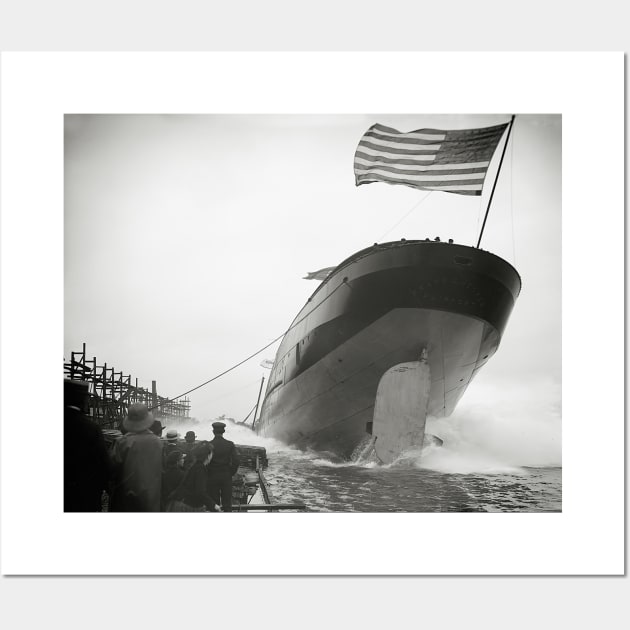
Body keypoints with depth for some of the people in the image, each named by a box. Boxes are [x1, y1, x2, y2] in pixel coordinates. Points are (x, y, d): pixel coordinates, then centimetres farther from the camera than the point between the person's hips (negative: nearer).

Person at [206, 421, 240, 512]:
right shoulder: (230, 444, -5)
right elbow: (236, 461, -8)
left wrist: (208, 475, 4)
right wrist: (231, 473, 6)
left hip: (212, 477, -1)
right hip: (226, 477, 1)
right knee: (227, 503, 8)